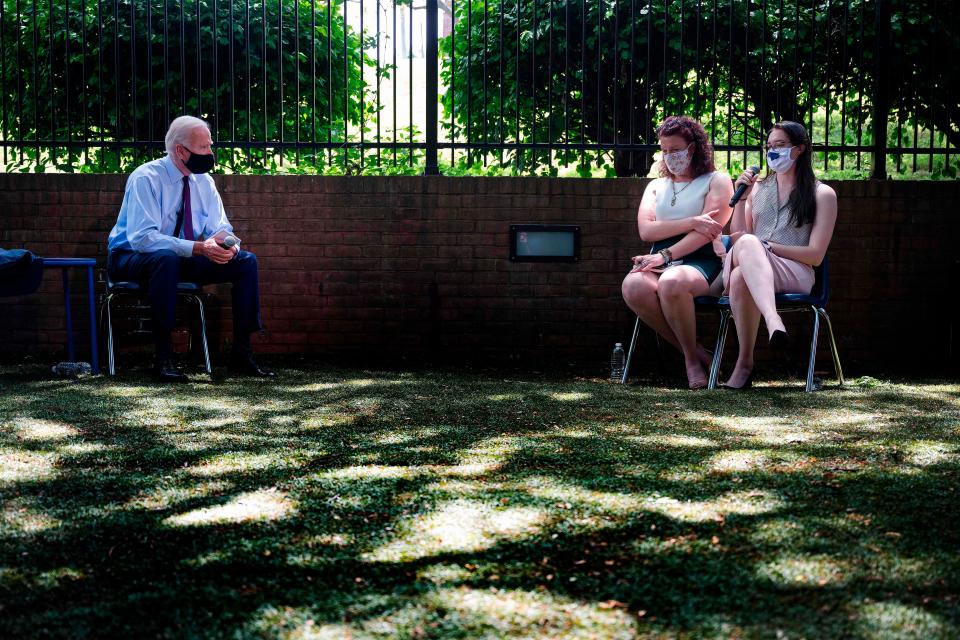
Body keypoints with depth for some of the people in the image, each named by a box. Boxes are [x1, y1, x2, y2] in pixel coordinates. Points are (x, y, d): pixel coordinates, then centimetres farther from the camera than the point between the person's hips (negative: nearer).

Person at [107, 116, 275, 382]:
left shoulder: (203, 181, 1)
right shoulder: (146, 178, -19)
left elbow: (220, 228, 4)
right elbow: (143, 237, -30)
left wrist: (225, 242, -23)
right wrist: (198, 248, -37)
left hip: (184, 259, 7)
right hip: (132, 258, -6)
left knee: (247, 261, -9)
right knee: (167, 259, -41)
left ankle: (241, 354, -7)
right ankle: (163, 357, -34)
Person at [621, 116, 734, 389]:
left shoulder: (717, 180, 11)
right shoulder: (656, 186, 24)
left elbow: (707, 232, -5)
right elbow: (646, 230, 5)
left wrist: (665, 256, -16)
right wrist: (691, 222, -8)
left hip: (702, 262, -4)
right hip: (661, 262, 4)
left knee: (672, 283, -40)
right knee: (633, 286, -32)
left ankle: (692, 357, -14)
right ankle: (694, 351, -15)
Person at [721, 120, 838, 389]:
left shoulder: (822, 194, 10)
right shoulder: (758, 188, 24)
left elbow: (815, 255, 2)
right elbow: (738, 237, 18)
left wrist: (765, 246, -6)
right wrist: (741, 199, 5)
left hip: (793, 273, -3)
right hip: (742, 263, 3)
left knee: (741, 278, -39)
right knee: (747, 243, -37)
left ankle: (745, 362, -39)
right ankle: (773, 322, -55)